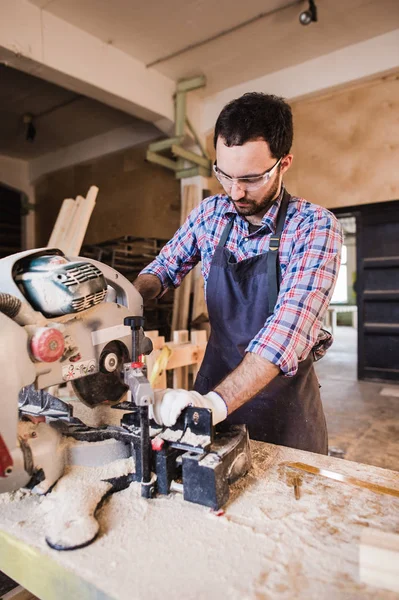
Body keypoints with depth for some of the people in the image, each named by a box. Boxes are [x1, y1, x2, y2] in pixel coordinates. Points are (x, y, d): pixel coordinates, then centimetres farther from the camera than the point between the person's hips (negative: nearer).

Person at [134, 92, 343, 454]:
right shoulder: (210, 213, -5)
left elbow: (290, 325, -31)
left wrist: (217, 401, -41)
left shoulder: (315, 227, -19)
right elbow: (165, 267, 7)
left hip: (284, 398, -3)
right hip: (216, 378, 4)